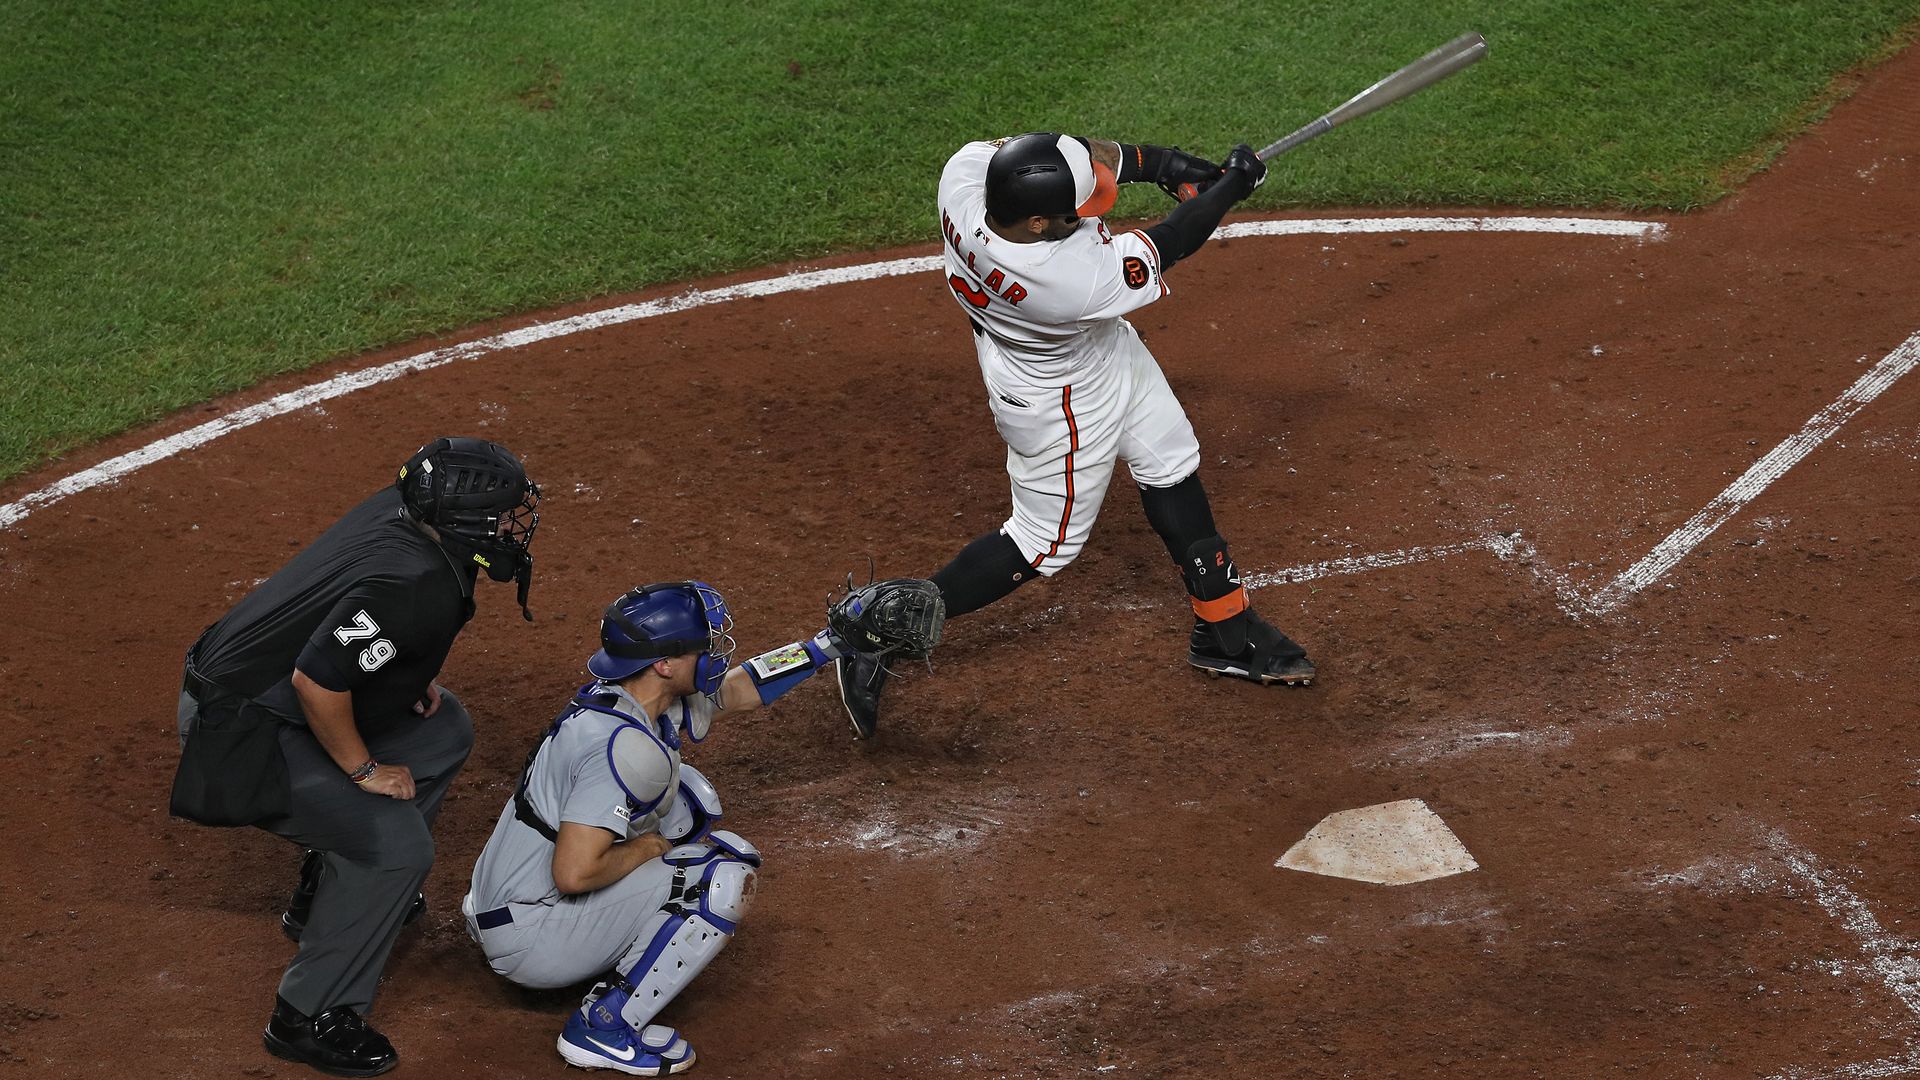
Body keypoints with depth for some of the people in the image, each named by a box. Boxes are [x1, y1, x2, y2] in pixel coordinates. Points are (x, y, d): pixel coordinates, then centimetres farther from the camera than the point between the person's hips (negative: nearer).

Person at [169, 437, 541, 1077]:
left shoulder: (400, 510, -4)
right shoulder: (413, 586, -32)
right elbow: (316, 678, -32)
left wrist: (414, 677, 8)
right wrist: (365, 771, -18)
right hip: (239, 736, -10)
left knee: (443, 730, 19)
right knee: (400, 844, -18)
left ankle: (331, 890, 30)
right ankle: (309, 1019, -4)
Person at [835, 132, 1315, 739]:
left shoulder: (965, 171, -29)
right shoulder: (1074, 281, -43)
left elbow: (1090, 154, -9)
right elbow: (1164, 249, -24)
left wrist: (1159, 162, -16)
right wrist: (1231, 186, -10)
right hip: (1063, 398, -8)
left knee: (1172, 467, 21)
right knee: (1047, 541, 10)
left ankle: (1225, 630, 39)